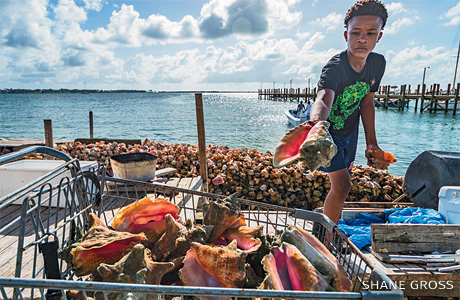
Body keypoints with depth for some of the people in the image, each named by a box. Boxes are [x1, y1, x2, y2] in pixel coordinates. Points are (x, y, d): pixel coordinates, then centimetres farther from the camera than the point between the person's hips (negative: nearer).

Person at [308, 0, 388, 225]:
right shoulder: (334, 68, -31)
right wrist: (317, 122, -76)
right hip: (328, 132, -7)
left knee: (342, 183, 18)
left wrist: (371, 143, 2)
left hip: (350, 131, 7)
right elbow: (323, 99, -52)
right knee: (341, 185, -16)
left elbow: (367, 103, 0)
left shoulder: (378, 63, -10)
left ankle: (329, 227, 42)